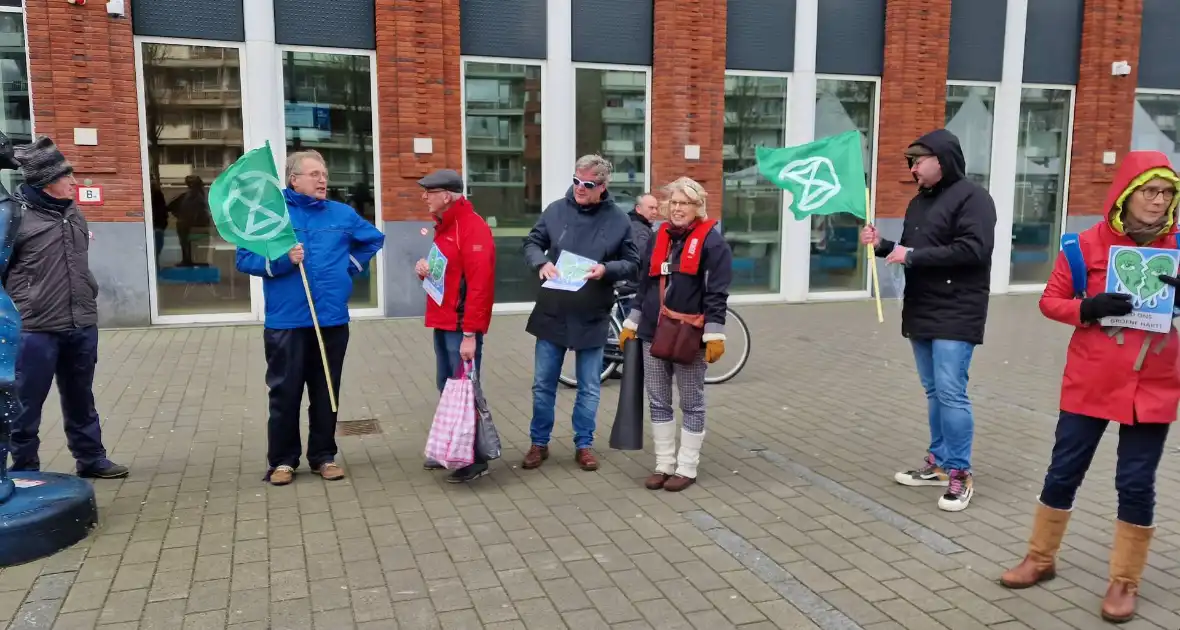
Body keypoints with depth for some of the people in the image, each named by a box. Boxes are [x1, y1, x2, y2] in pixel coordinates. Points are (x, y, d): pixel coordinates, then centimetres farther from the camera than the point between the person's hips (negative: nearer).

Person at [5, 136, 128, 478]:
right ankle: (25, 470, 19)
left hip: (81, 326, 7)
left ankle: (91, 459, 30)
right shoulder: (16, 214, -12)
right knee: (27, 405, 6)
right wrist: (21, 307, -9)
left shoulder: (72, 212, 10)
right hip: (36, 330, -6)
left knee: (80, 400, 18)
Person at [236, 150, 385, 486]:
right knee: (285, 394, 4)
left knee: (326, 393, 10)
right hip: (286, 322, -3)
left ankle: (324, 455, 23)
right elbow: (245, 258, -5)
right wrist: (281, 260, -20)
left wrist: (350, 265, 13)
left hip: (332, 320, 3)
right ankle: (283, 459, 18)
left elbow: (375, 239, 23)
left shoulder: (342, 214, 7)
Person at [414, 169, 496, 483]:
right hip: (443, 323, 9)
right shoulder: (443, 226, 16)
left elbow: (479, 283, -21)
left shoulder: (473, 227, -15)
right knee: (447, 388, 15)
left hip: (461, 328, -9)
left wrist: (470, 333, -25)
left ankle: (476, 458, 5)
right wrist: (425, 269, 3)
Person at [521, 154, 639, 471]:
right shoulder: (556, 210, -1)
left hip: (592, 317, -1)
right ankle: (539, 443, 25)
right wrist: (541, 263, -14)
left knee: (589, 387, 10)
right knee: (543, 384, 9)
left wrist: (607, 269, -18)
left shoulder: (618, 220, -3)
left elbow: (632, 263, 1)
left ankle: (584, 445, 25)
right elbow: (532, 242, 7)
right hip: (552, 314, 1)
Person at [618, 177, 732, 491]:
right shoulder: (658, 238, 12)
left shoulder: (712, 241, -7)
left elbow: (716, 294, -12)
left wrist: (714, 335, -17)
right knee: (658, 403, 10)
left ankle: (686, 469, 16)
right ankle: (664, 465, 21)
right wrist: (631, 323, 15)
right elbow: (644, 284, 17)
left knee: (691, 404, 7)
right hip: (654, 334, 6)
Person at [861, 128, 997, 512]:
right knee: (933, 392, 13)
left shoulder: (971, 197, -9)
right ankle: (939, 463, 23)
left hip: (955, 315, -8)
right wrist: (882, 246, 3)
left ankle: (960, 474, 1)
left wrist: (913, 256, -20)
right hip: (920, 312, 8)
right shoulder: (919, 201, 17)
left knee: (951, 393, -9)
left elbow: (974, 249, -22)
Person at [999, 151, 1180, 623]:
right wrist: (1089, 308, -20)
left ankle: (1124, 581, 23)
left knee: (1136, 483, 7)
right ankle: (1041, 559, 29)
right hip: (1090, 383, 0)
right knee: (1064, 472, 10)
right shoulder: (1089, 243, -6)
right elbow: (1050, 300, -2)